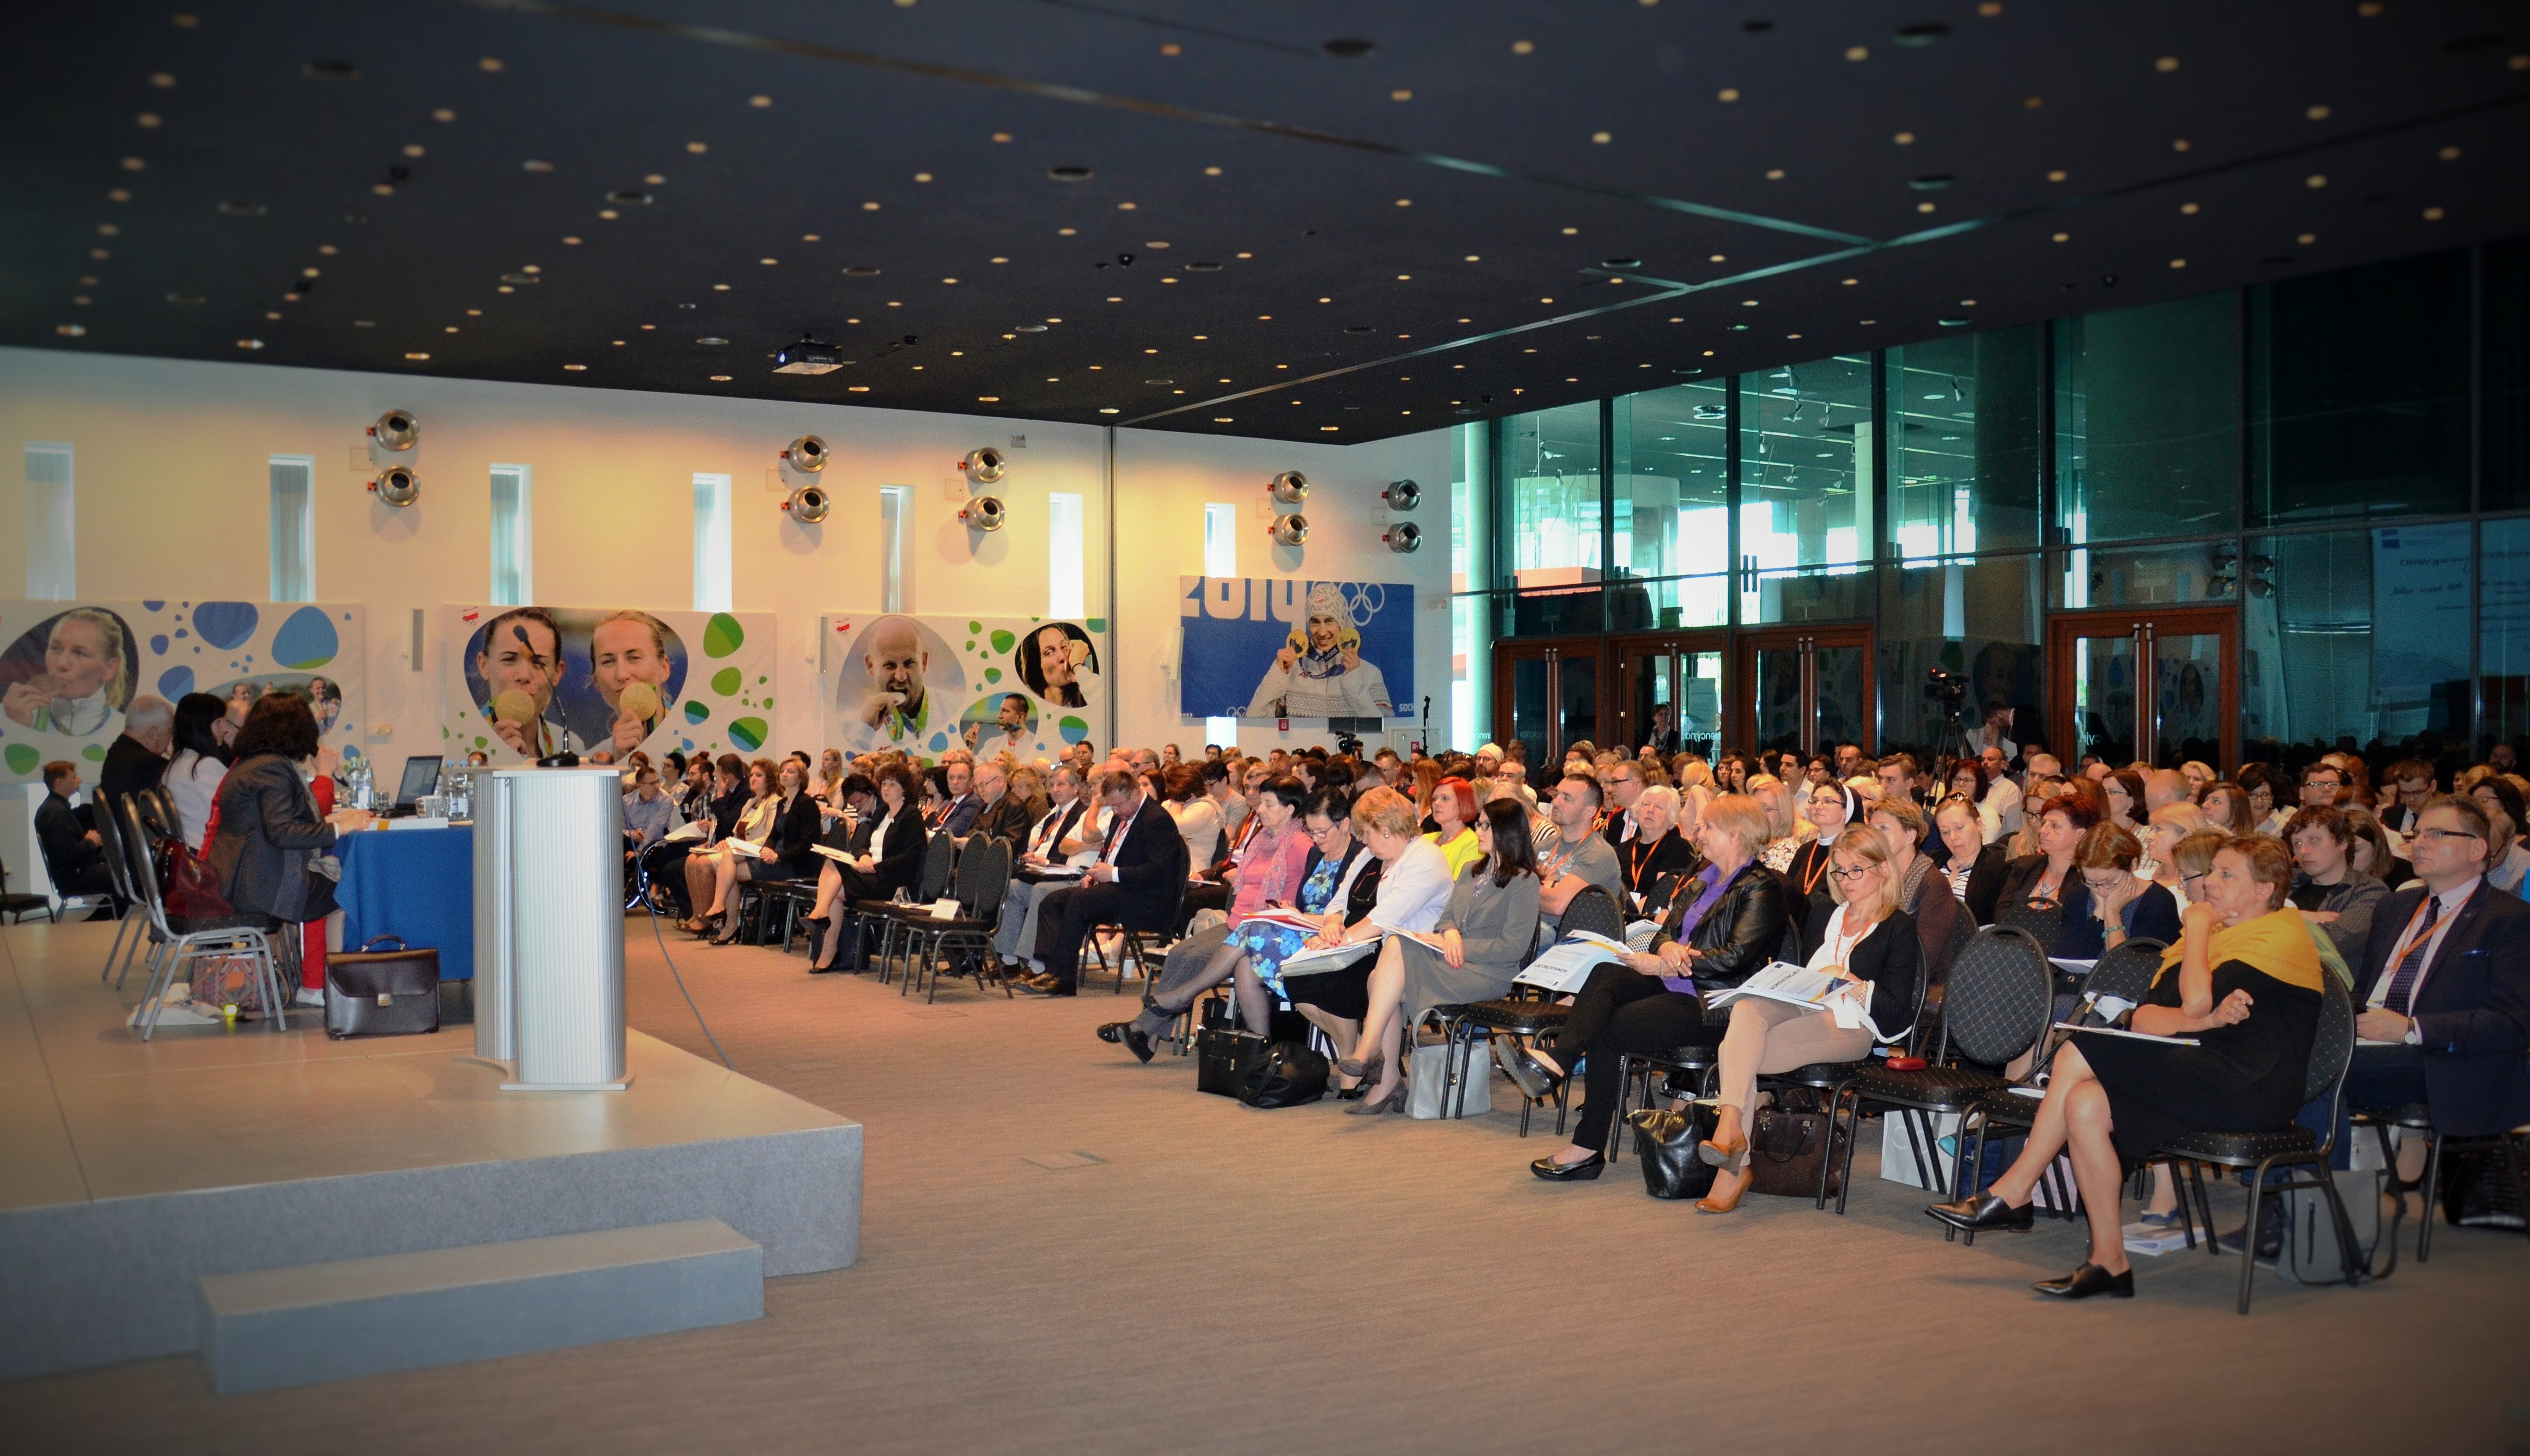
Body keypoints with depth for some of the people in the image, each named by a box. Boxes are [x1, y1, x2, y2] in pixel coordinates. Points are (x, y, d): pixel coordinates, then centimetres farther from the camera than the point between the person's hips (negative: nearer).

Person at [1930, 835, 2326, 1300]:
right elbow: (2145, 1017, 6)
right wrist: (2210, 1019, -15)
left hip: (2248, 1086, -8)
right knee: (2084, 1103, -16)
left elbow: (2195, 1002, -19)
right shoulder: (2212, 932, 20)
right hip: (2204, 1074, 8)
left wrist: (2197, 927, -3)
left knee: (2079, 1055, -21)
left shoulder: (2282, 936, -5)